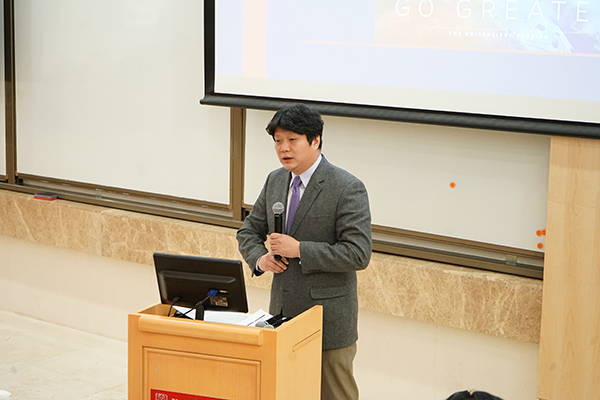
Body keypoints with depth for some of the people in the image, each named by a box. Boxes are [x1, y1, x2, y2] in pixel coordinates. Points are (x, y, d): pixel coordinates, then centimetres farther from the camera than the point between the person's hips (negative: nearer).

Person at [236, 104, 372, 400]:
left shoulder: (347, 188, -14)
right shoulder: (275, 181, 7)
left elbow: (358, 254, -19)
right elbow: (250, 231, 17)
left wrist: (299, 249, -22)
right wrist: (259, 257, -5)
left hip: (328, 317, -6)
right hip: (282, 309, 6)